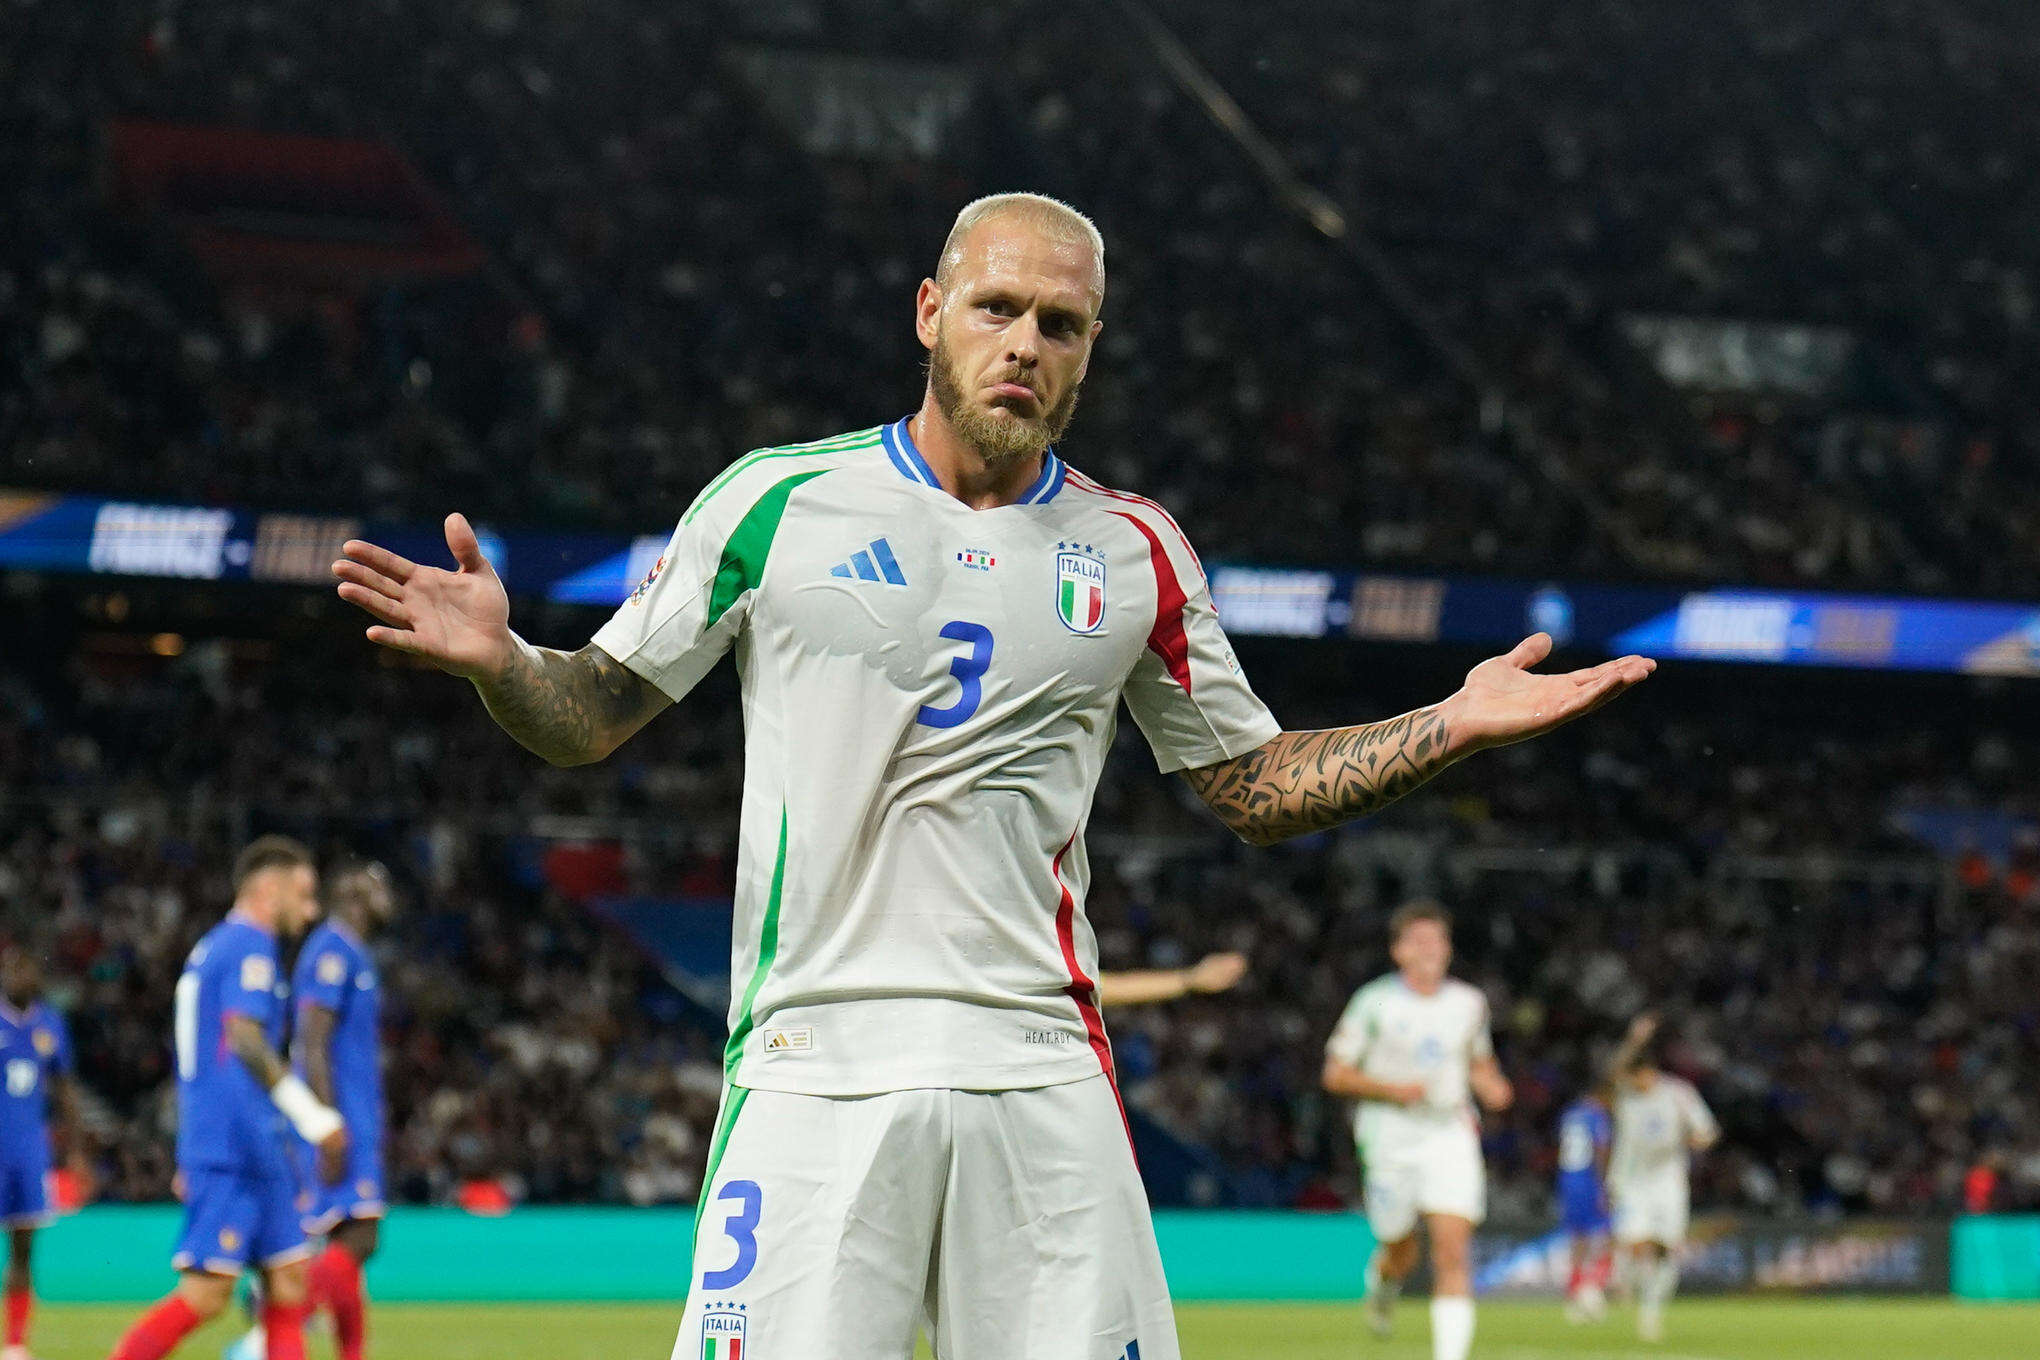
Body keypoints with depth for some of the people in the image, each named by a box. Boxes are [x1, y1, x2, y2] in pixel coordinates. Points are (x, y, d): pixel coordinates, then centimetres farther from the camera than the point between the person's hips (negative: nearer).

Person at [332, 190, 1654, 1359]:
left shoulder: (1135, 554, 11)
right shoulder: (778, 500, 5)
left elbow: (1254, 786, 19)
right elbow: (592, 718, 9)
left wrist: (1455, 725, 8)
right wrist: (500, 659, -12)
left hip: (1038, 1070, 2)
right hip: (815, 1065, -2)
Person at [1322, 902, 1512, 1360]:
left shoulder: (1469, 1003, 7)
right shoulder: (1374, 1002, -4)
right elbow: (1336, 1074, -2)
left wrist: (1492, 1087, 0)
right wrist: (1393, 1089, -16)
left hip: (1452, 1135, 2)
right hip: (1391, 1138, -2)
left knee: (1453, 1253, -12)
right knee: (1401, 1251, 8)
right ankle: (1381, 1282, 45)